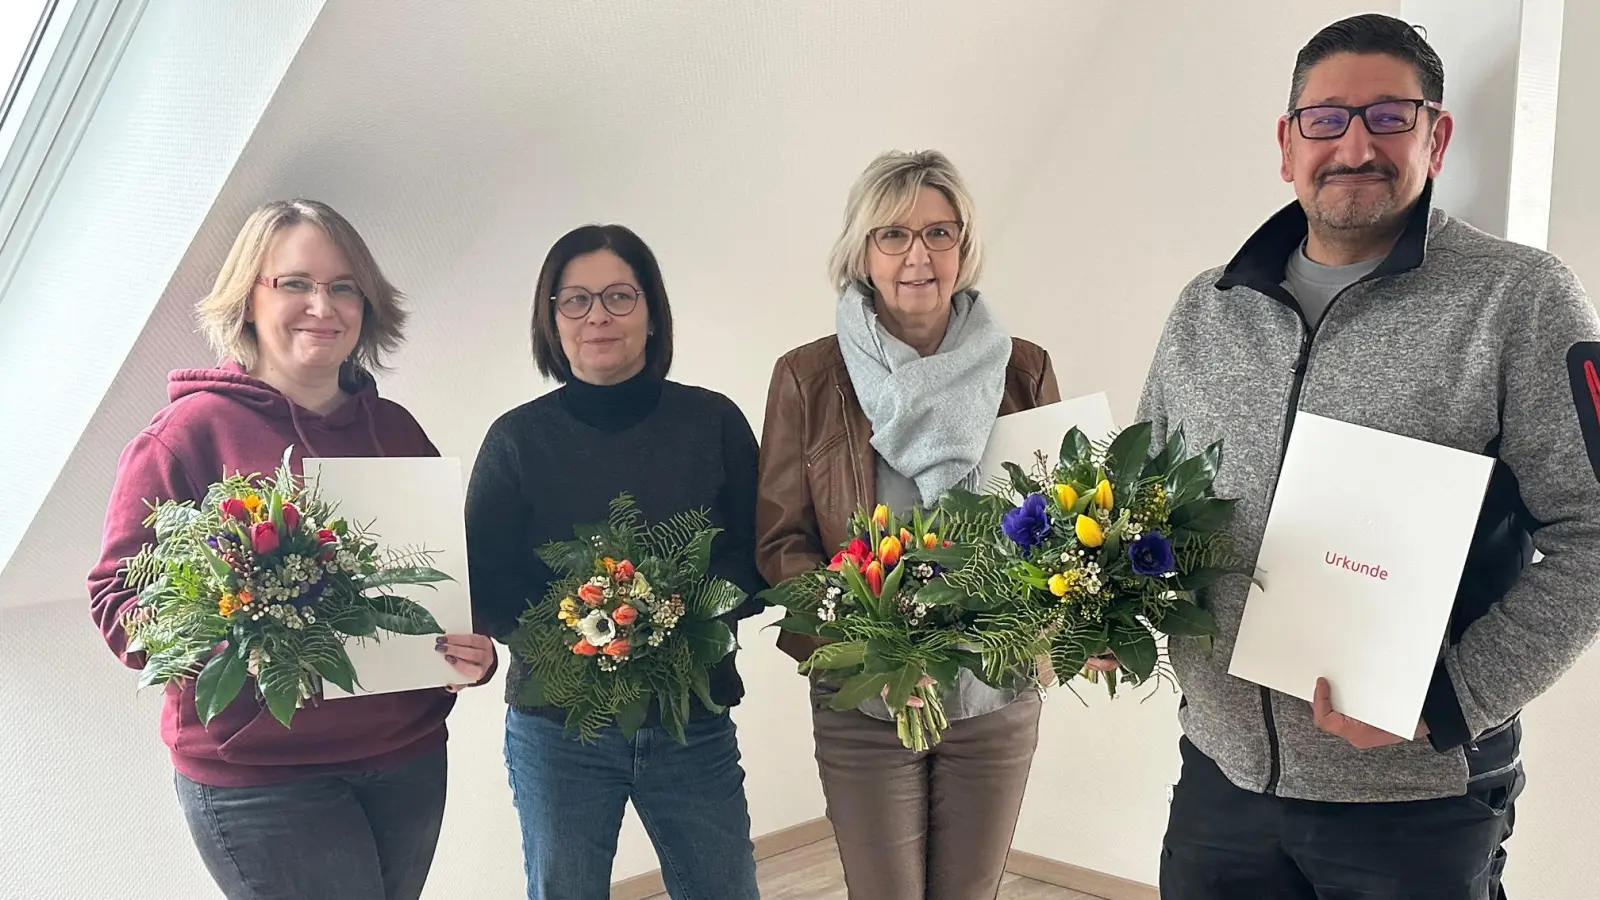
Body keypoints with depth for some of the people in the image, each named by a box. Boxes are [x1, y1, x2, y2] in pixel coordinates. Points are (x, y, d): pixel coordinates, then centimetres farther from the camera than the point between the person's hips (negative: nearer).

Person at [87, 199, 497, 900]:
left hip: (409, 758, 5)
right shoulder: (189, 431, -6)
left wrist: (473, 651, -4)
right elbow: (119, 596, -8)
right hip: (255, 777, -5)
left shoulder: (397, 432, 9)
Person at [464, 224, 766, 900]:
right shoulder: (517, 438, -1)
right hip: (556, 729, 0)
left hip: (694, 723, 1)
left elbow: (758, 564, 0)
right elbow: (488, 589, -3)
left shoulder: (713, 422, -1)